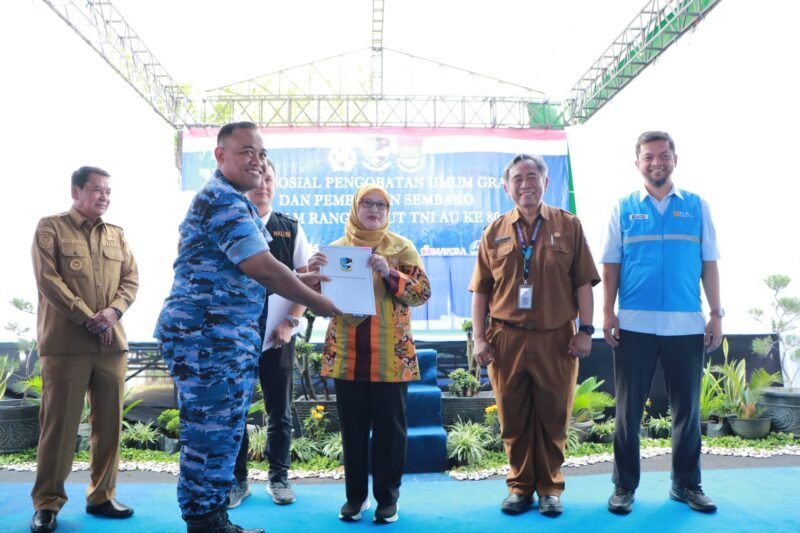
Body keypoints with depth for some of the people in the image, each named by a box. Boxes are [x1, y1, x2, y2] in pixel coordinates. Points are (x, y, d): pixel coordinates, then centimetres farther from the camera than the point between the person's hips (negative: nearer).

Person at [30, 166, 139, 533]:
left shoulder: (117, 235, 16)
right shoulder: (50, 228, 2)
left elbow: (131, 280, 10)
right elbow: (48, 280, -8)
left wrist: (112, 312, -9)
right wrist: (87, 318, -12)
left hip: (113, 342, 5)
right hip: (66, 342, -4)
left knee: (109, 422, 6)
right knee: (59, 423, 0)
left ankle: (101, 496, 18)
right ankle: (47, 503, 12)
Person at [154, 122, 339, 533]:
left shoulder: (230, 200, 22)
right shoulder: (223, 198, -12)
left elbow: (244, 271, 26)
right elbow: (260, 267, -19)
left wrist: (301, 281, 14)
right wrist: (319, 303, -9)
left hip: (229, 336, 11)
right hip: (208, 335, -11)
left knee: (224, 434, 15)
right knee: (211, 436, -4)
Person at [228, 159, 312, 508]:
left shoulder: (291, 228, 5)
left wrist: (291, 322, -8)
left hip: (278, 334, 1)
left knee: (279, 409, 9)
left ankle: (279, 477, 24)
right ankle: (237, 479, 23)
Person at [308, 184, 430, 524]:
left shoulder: (402, 247, 3)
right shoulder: (337, 248, 9)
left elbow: (422, 291, -5)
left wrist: (389, 273, -20)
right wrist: (314, 270, -14)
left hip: (390, 355, -2)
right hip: (346, 354, 2)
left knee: (390, 427, 4)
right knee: (352, 428, 9)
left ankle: (387, 497, 18)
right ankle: (355, 495, 24)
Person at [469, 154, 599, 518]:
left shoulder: (568, 226, 4)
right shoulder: (494, 232, 6)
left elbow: (583, 282, 2)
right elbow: (480, 290, 6)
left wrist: (585, 330, -4)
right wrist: (479, 338, 0)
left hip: (556, 338, -1)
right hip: (506, 338, 1)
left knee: (553, 417, 8)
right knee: (513, 418, 10)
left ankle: (549, 488, 25)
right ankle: (520, 486, 25)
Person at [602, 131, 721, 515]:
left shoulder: (697, 206, 8)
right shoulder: (623, 208, 6)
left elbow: (709, 264, 8)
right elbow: (610, 266, 4)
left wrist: (717, 314, 2)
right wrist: (608, 313, -4)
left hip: (687, 324, 1)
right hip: (634, 324, -1)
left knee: (687, 407, 9)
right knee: (629, 408, 5)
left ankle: (687, 484, 25)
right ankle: (624, 485, 16)